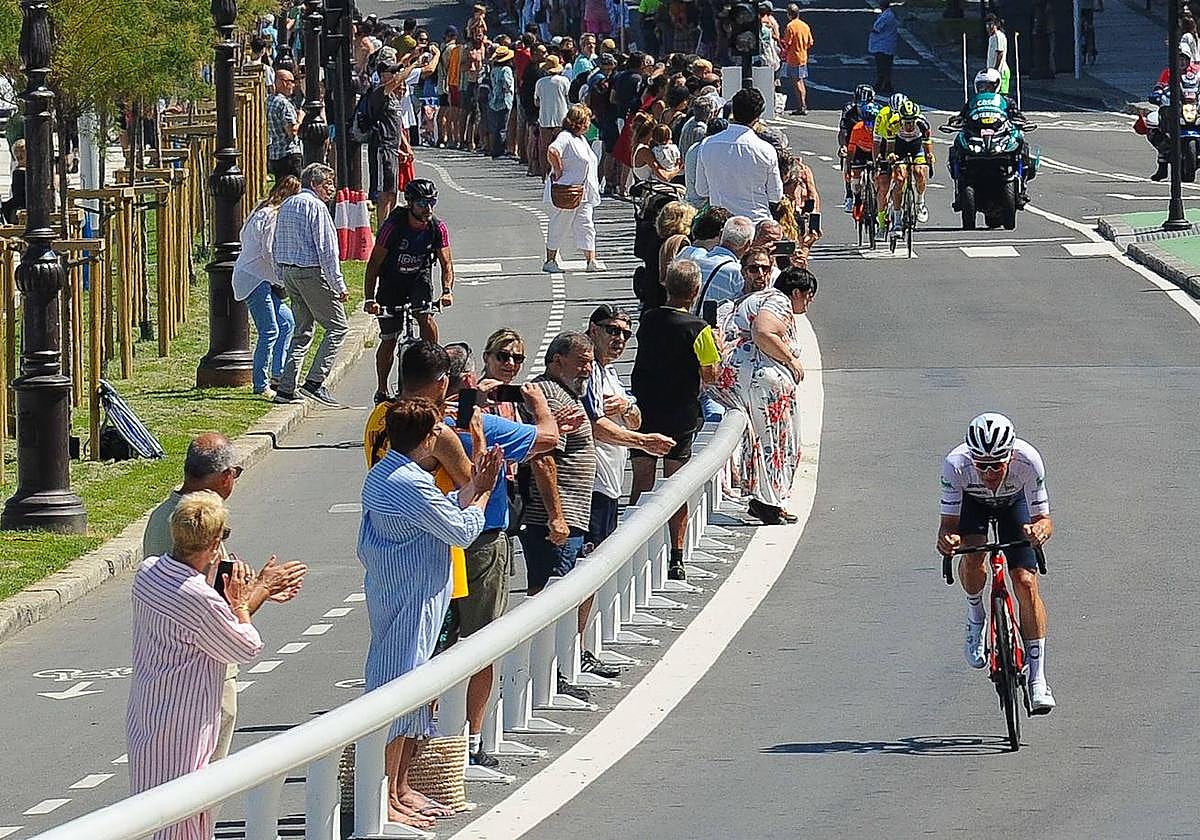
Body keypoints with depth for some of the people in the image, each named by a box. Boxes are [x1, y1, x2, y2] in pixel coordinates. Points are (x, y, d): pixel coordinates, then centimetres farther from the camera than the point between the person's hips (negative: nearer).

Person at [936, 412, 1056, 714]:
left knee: (1026, 583, -13)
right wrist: (947, 539, -55)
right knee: (973, 557, -30)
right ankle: (975, 619, 3)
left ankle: (1038, 680, -6)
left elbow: (1044, 520, -30)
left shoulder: (1028, 460, -39)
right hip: (972, 501, 0)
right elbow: (948, 523, -31)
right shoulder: (956, 464, -39)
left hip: (1013, 501, 0)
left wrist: (1040, 528, -54)